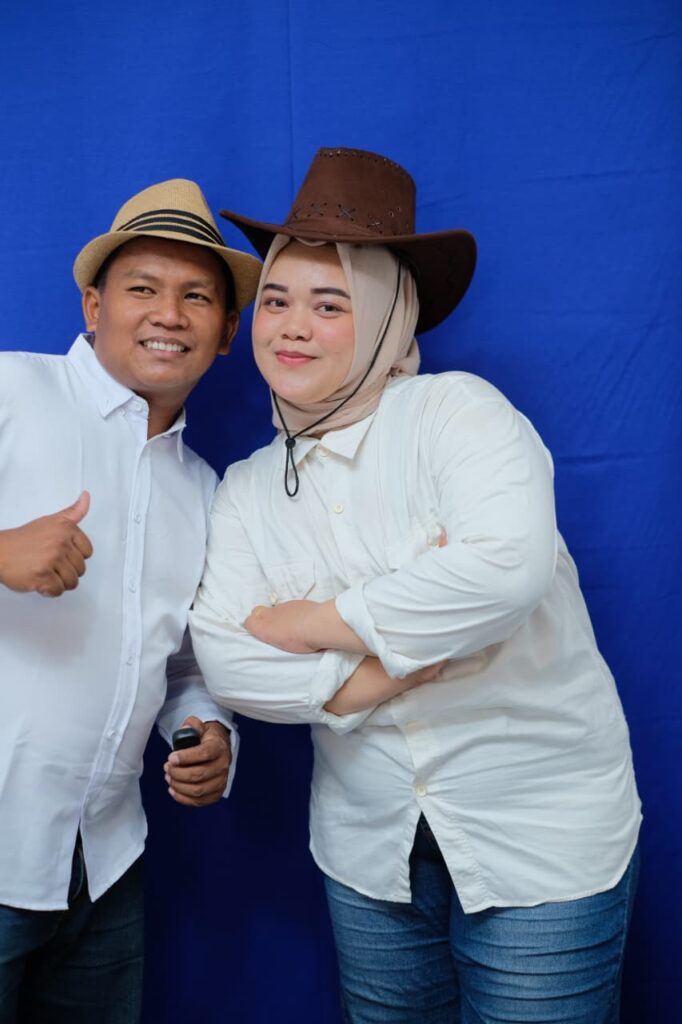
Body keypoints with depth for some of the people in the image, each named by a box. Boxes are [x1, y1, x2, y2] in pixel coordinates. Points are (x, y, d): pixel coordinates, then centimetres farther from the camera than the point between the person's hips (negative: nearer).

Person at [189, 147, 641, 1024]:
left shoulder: (454, 409, -13)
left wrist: (316, 621, -18)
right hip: (368, 845, 5)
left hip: (541, 831, -4)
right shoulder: (247, 489, 2)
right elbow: (225, 659, -7)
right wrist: (387, 665, -20)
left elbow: (506, 567, -30)